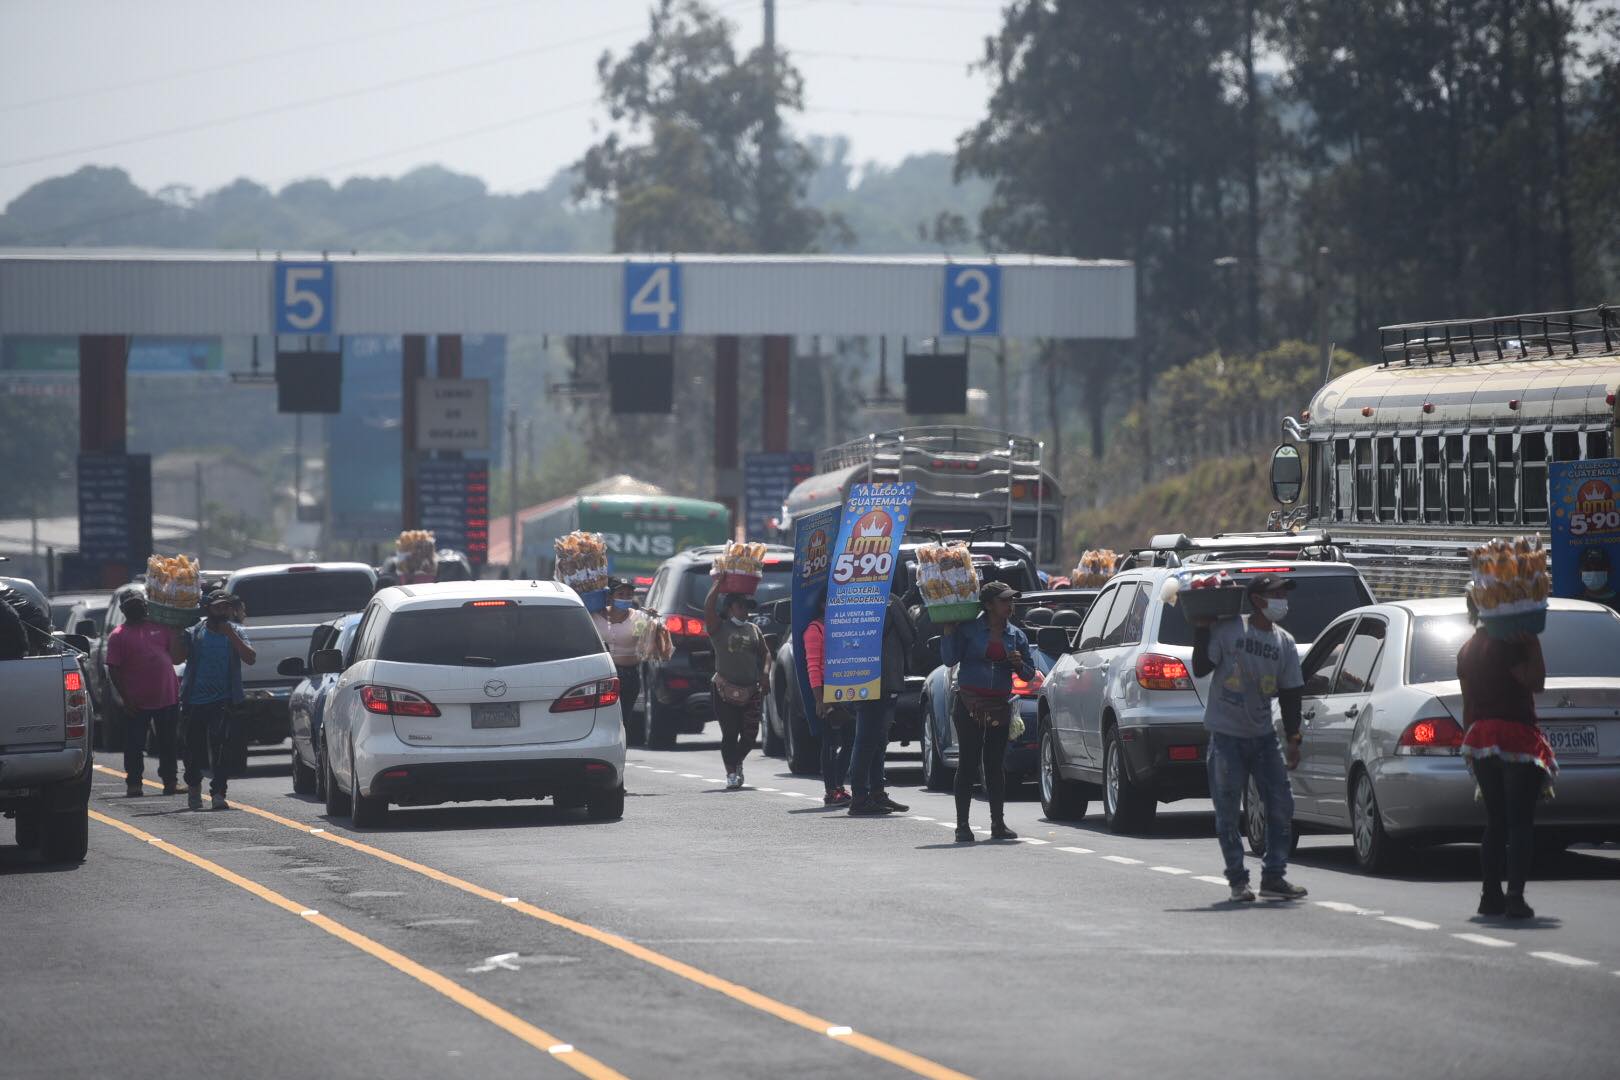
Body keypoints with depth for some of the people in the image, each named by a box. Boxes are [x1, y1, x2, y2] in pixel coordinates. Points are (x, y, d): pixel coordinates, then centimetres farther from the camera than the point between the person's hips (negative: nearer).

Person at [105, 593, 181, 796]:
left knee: (168, 744, 11)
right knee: (134, 745, 0)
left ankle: (170, 782, 19)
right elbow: (113, 670, -7)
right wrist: (125, 697, -13)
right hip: (137, 703, -4)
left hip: (168, 697, 4)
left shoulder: (160, 628, 10)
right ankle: (133, 785, 7)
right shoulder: (119, 636, -3)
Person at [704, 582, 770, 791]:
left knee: (750, 734, 2)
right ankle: (731, 774, 1)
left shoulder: (753, 630, 16)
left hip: (752, 691, 4)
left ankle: (737, 761, 29)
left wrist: (765, 673, 2)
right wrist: (718, 584, -11)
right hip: (726, 690, -4)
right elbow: (708, 607, -14)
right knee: (730, 733, -6)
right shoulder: (719, 627, 2)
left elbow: (765, 653, 19)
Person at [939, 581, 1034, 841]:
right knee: (968, 763, -5)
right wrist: (948, 632, -14)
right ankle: (962, 825, -3)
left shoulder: (1016, 636, 11)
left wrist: (1019, 665, -6)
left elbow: (1030, 674, 15)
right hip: (969, 704, -4)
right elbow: (949, 659, -5)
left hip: (1000, 706, 4)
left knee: (996, 765, 5)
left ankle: (998, 824, 9)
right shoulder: (968, 629, 0)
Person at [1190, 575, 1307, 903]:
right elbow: (1201, 668, -10)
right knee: (1228, 812, -1)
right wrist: (1201, 630, -17)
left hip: (1263, 735, 4)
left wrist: (1293, 739, 6)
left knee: (1281, 807, 0)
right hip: (1226, 735, -4)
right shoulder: (1227, 630, -8)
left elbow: (1290, 693, 8)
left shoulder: (1284, 642, 5)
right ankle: (1238, 881, 7)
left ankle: (1274, 876, 9)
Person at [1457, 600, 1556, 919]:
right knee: (1521, 823, -7)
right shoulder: (1505, 644, -12)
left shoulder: (1467, 651, 14)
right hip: (1515, 737, -7)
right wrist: (1533, 644, -10)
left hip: (1480, 737, 7)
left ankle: (1490, 896, 11)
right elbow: (1535, 682, -16)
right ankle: (1515, 896, -17)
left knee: (1496, 823, 13)